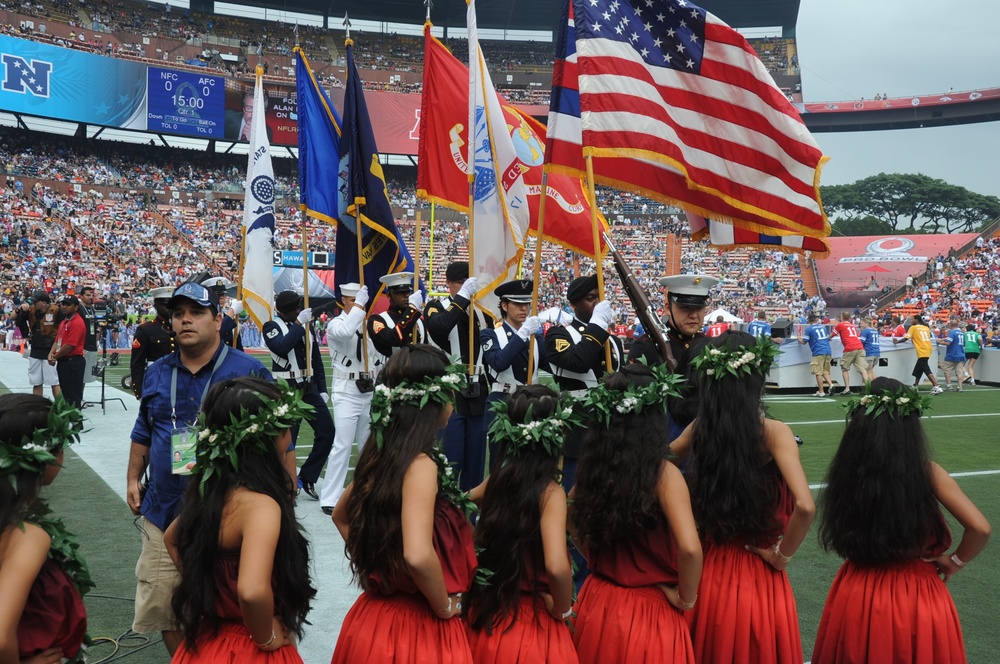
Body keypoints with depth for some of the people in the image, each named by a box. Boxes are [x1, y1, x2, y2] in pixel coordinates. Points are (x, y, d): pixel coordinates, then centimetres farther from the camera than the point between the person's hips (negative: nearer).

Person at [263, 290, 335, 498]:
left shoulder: (307, 325, 13)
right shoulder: (272, 327, -4)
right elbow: (282, 347, -25)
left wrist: (322, 389, 11)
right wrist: (298, 324, -21)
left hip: (309, 387, 6)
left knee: (327, 431, 2)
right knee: (286, 440, -2)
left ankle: (307, 477, 15)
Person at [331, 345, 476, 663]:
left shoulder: (379, 454, 2)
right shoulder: (421, 464, -22)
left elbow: (341, 517, 18)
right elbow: (418, 556, -34)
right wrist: (445, 607, -18)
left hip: (375, 615, 8)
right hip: (419, 627, -8)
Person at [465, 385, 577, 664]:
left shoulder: (497, 480, -2)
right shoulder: (550, 492, -18)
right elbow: (556, 567, -30)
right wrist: (562, 609, -13)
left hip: (484, 619, 6)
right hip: (530, 629, -6)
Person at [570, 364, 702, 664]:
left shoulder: (593, 466, -5)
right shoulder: (664, 474, -20)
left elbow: (571, 521, 11)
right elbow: (690, 549, -29)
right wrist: (686, 598, -13)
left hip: (597, 605, 5)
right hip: (649, 616, -5)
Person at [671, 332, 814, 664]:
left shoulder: (699, 428, -5)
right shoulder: (773, 432, -16)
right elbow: (805, 506, -26)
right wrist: (782, 555, -12)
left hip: (706, 576, 4)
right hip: (758, 579, -3)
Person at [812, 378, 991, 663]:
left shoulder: (848, 470, -9)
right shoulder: (927, 473, -15)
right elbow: (979, 529, -16)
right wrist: (956, 562, 0)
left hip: (857, 595, 2)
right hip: (916, 599, -2)